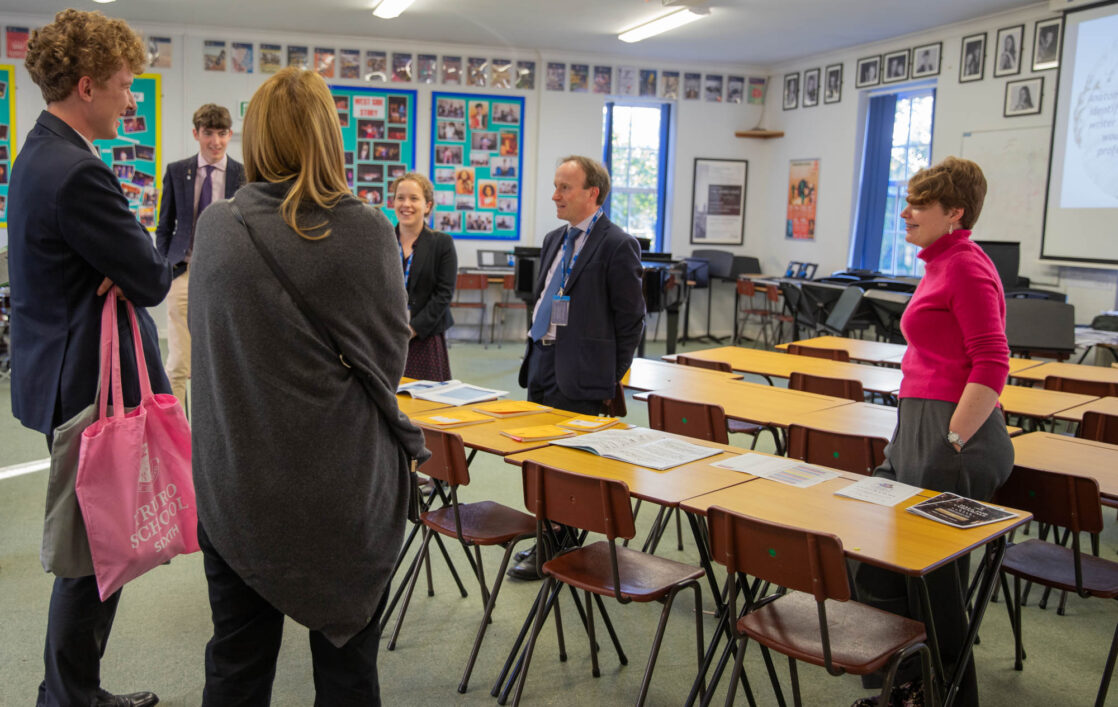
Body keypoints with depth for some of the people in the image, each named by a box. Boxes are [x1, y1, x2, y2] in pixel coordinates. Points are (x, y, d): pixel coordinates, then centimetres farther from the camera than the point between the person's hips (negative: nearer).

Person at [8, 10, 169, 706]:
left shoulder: (40, 154, 13)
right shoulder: (77, 172, -22)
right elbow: (153, 279, -19)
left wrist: (128, 266, -6)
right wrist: (148, 264, 2)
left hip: (66, 379, 11)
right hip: (92, 385, -11)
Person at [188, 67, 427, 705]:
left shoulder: (215, 229, -7)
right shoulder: (368, 232, -13)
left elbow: (206, 336, 6)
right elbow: (392, 354, -5)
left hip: (237, 482, 2)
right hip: (346, 485, -1)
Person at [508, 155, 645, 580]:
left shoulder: (617, 246, -10)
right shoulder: (554, 240, 14)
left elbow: (631, 318, -10)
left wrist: (609, 377, -9)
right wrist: (538, 349, 16)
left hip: (579, 374, -8)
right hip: (542, 365, 9)